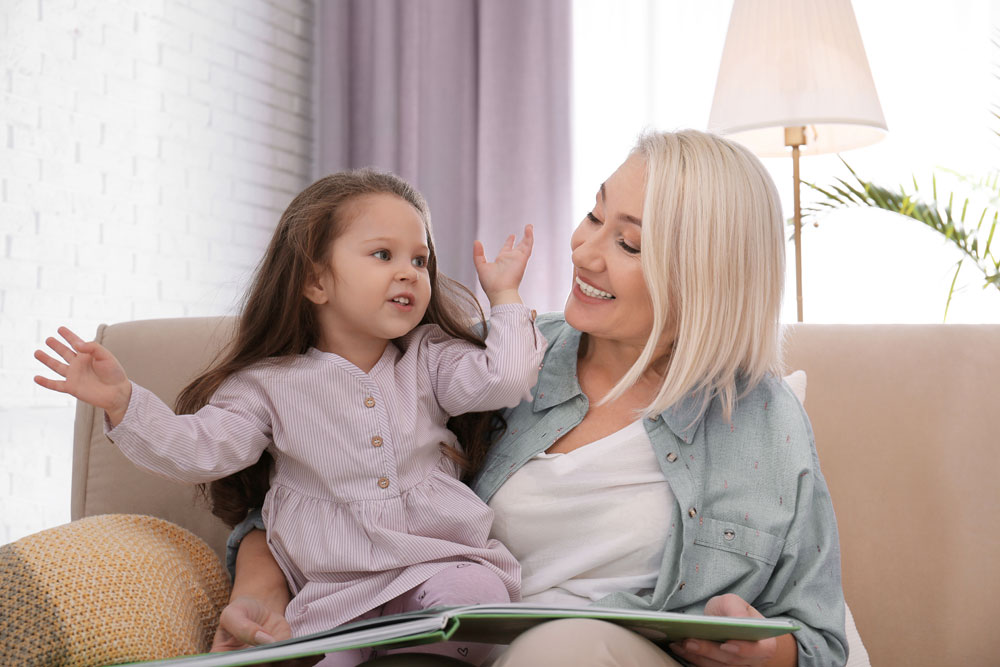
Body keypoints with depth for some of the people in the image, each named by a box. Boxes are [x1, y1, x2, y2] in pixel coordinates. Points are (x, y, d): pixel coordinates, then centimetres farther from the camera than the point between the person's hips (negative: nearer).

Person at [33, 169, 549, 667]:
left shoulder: (429, 357, 8)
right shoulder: (273, 382, 2)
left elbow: (503, 379, -3)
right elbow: (200, 450, -4)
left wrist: (504, 295, 3)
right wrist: (122, 402, -15)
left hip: (439, 560, 2)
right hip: (336, 588, -2)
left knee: (476, 593, -28)